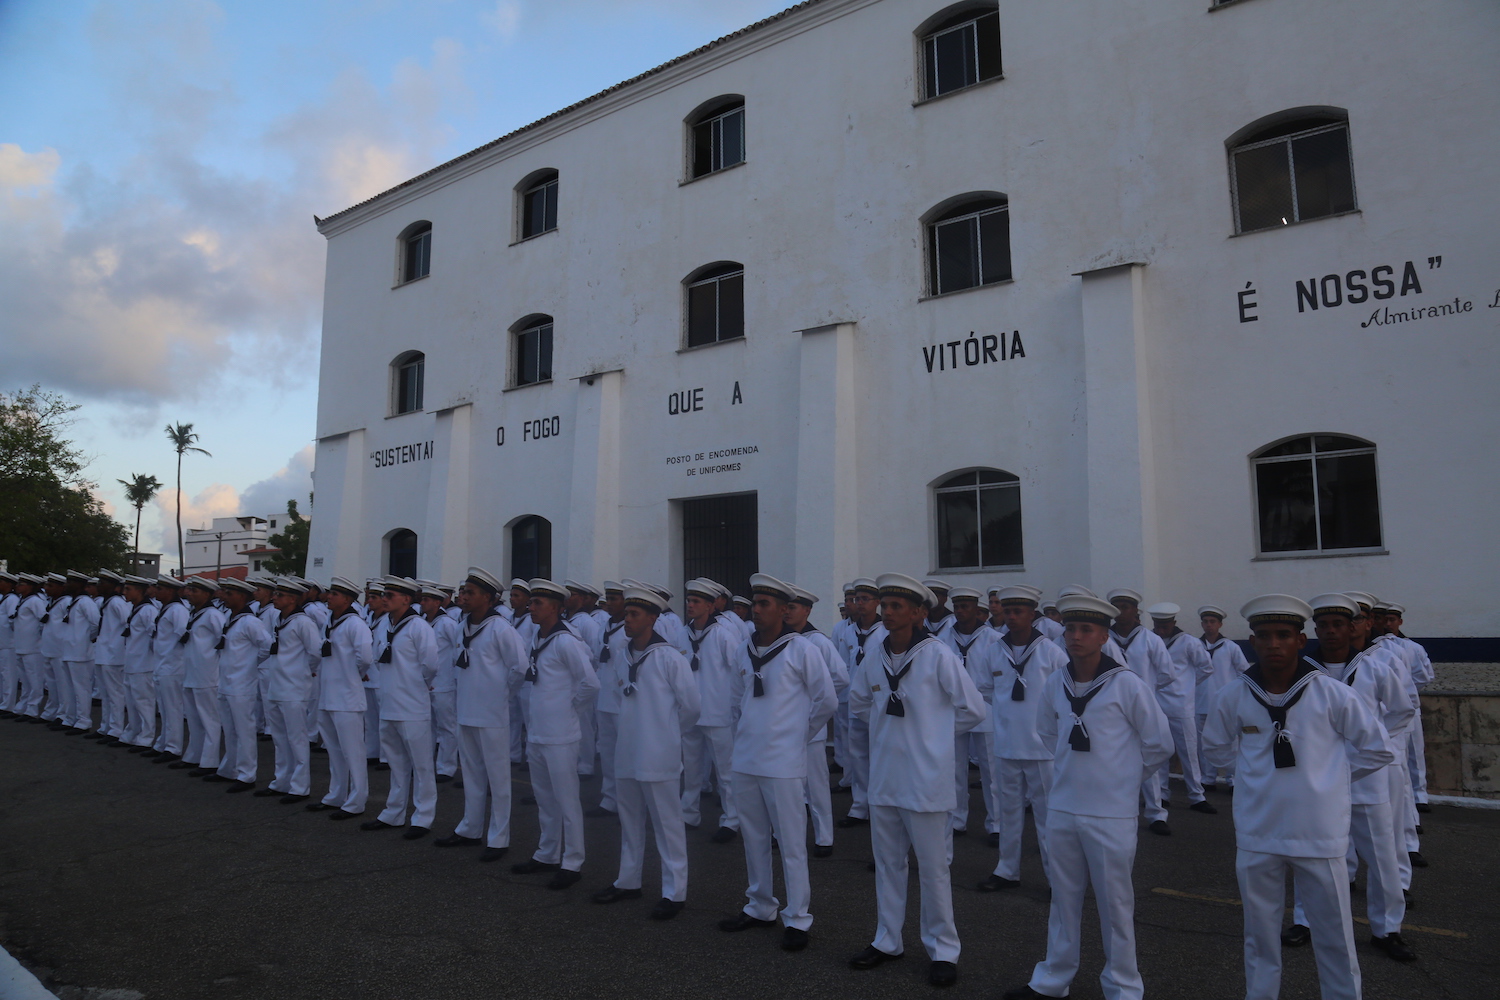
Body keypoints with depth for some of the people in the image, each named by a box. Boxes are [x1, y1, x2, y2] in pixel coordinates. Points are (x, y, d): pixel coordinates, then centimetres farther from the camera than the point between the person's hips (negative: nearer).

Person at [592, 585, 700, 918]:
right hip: (626, 754, 7)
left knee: (667, 823, 3)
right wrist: (635, 728, 12)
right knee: (630, 821, 19)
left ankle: (674, 892, 13)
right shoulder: (624, 659, 6)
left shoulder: (669, 658, -13)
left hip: (658, 757, -7)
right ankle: (628, 882, 33)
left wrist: (671, 733, 3)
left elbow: (691, 705, -8)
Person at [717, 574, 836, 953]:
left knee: (791, 842, 1)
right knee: (753, 837, 16)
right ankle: (760, 907, 32)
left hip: (783, 762, -6)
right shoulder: (744, 651, 5)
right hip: (745, 758, 6)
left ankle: (797, 918, 14)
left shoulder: (800, 649, -10)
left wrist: (800, 734, 4)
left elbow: (826, 701, -3)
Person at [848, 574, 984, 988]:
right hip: (883, 778, 5)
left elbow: (972, 709, -7)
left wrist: (933, 731, 1)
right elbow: (858, 702, 19)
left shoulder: (938, 656, -14)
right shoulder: (875, 658, 1)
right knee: (887, 862, 17)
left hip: (926, 779, -5)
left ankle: (943, 950, 24)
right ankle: (888, 941, 33)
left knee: (933, 868, 7)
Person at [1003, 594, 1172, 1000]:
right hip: (1062, 808, 4)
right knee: (1064, 897, 16)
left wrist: (1126, 779, 5)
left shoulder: (1127, 684, -12)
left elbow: (1160, 744, -2)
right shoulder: (1055, 685, 1)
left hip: (1112, 813, -4)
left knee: (1114, 903, 7)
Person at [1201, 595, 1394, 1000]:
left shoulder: (1331, 694, -10)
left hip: (1320, 834, -2)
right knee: (1260, 935, 17)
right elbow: (1217, 746, 14)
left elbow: (1377, 750, 3)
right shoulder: (1234, 696, -6)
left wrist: (1328, 771, 1)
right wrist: (1258, 767, 6)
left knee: (1335, 937, 10)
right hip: (1256, 835, 2)